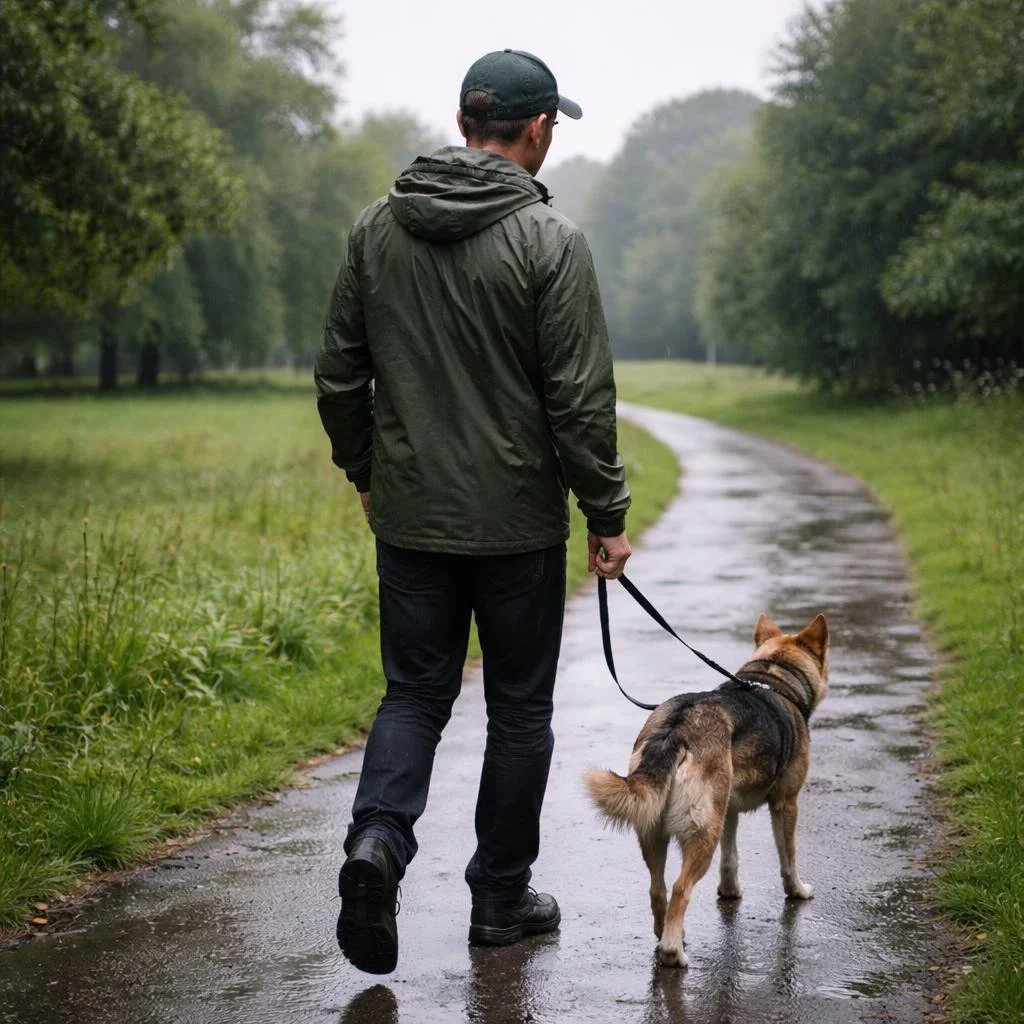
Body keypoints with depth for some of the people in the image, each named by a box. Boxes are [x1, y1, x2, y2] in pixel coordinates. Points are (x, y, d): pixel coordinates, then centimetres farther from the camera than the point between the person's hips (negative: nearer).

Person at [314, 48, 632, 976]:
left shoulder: (376, 228, 3)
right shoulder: (548, 240, -12)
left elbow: (339, 375, 9)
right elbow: (581, 397, -14)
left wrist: (363, 471, 22)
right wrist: (608, 514, -5)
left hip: (409, 517, 4)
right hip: (517, 524, -3)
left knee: (415, 692, 13)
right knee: (519, 708, 11)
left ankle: (378, 835, -12)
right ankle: (501, 896, 20)